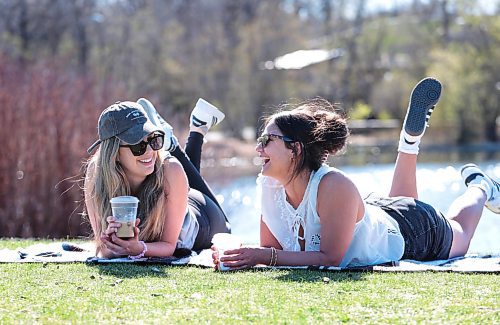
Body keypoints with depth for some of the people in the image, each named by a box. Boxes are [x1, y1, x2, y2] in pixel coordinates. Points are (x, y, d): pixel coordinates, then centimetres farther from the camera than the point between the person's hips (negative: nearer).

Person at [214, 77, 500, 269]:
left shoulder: (334, 186, -46)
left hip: (416, 228, -5)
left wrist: (267, 257, -53)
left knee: (459, 231, 31)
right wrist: (239, 255, -41)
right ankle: (409, 142, 42)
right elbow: (270, 247, -19)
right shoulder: (270, 188, -28)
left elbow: (332, 258, -45)